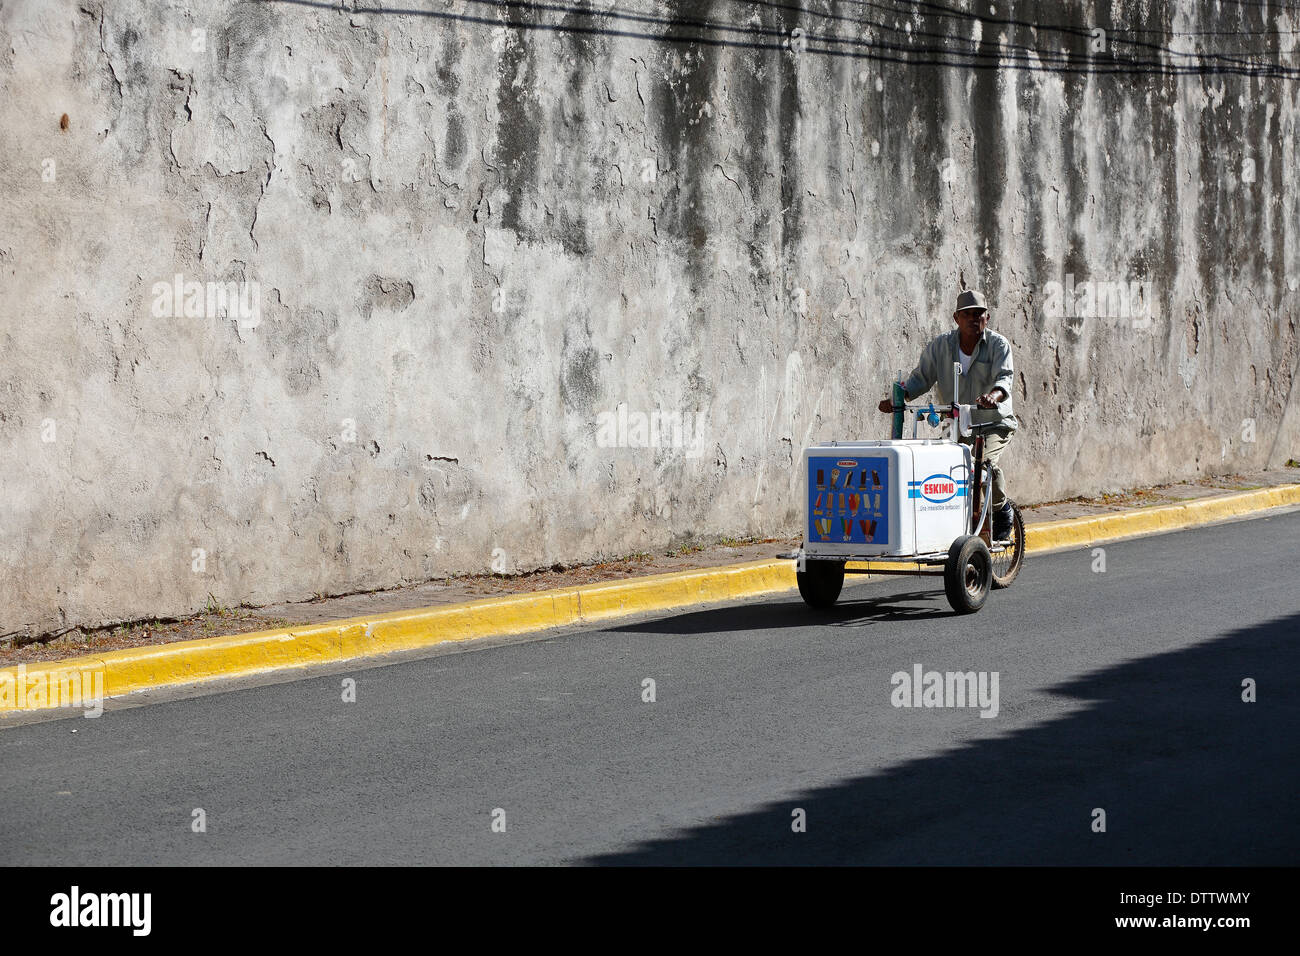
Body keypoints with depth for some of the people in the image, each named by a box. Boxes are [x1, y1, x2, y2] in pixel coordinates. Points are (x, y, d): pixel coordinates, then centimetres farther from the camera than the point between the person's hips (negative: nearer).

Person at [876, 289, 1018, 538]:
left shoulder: (998, 344, -5)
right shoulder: (941, 346, 3)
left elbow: (1005, 377, -21)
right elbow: (921, 377, 1)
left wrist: (994, 395, -45)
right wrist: (896, 398, -17)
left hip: (994, 424, -4)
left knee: (986, 460, -30)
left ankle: (1002, 510, -3)